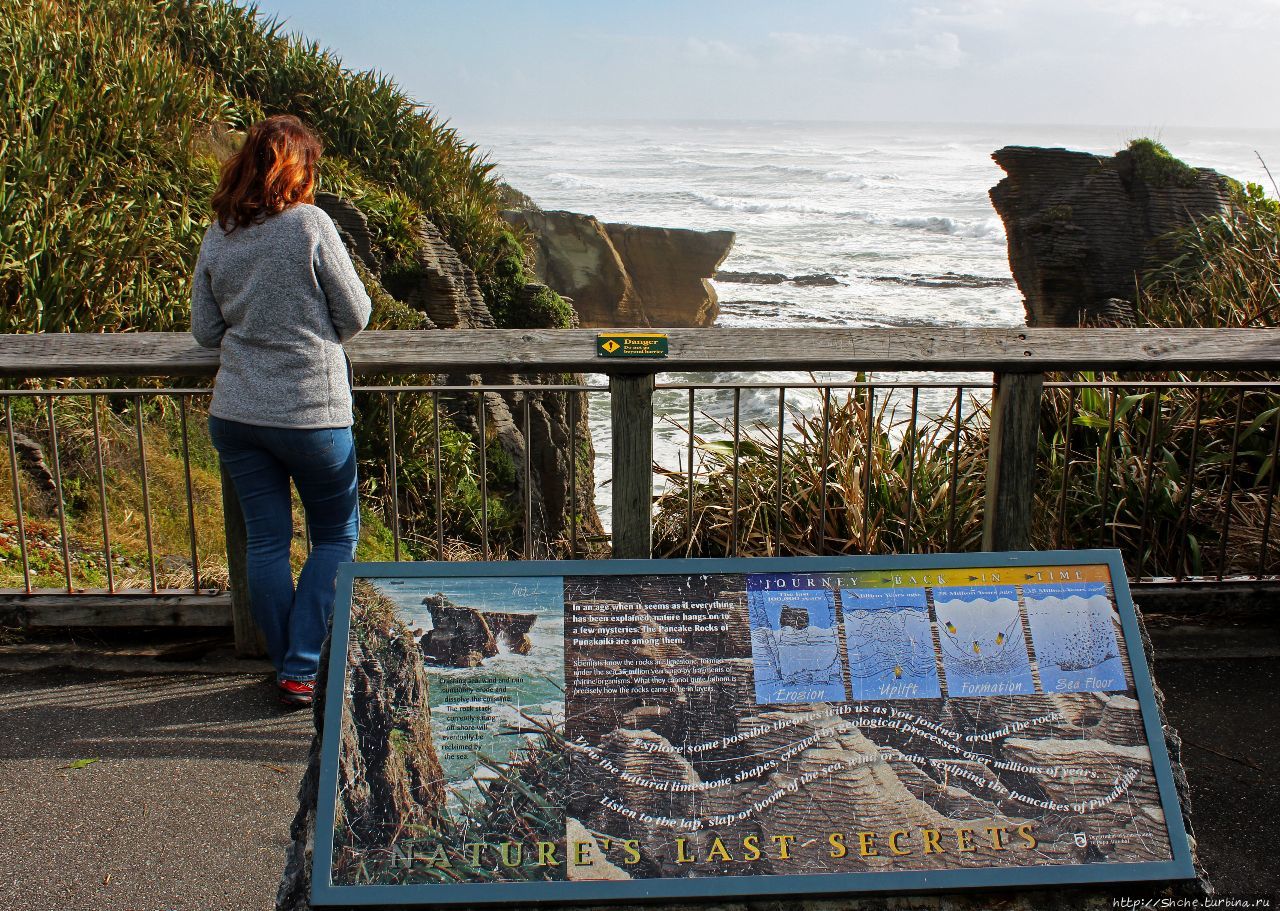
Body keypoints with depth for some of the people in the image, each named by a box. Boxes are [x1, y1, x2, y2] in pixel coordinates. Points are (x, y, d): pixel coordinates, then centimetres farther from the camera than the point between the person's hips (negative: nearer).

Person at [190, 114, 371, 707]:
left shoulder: (217, 236, 4)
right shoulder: (310, 224, -10)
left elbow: (204, 330, 10)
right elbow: (355, 315, -5)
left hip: (235, 414, 5)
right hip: (311, 413, -4)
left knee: (266, 542, 13)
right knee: (336, 537, 13)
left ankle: (285, 666, 24)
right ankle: (302, 669, 9)